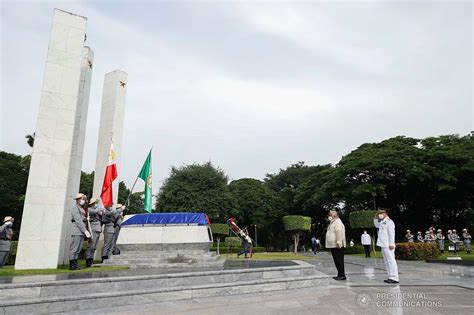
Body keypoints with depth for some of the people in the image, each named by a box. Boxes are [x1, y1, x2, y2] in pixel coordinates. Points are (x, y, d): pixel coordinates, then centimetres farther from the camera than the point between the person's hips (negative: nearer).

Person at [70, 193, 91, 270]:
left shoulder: (82, 208, 20)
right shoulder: (75, 208, -9)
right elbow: (78, 221, -17)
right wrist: (85, 231, -21)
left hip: (81, 231, 9)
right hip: (76, 231, -9)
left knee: (78, 249, 10)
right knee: (74, 248, -5)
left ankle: (75, 264, 14)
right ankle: (72, 265, 0)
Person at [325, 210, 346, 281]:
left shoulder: (337, 222, -12)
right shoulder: (332, 223, 19)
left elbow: (339, 233, -22)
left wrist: (339, 243, -26)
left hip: (337, 246, -10)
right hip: (333, 246, 10)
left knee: (339, 261, -6)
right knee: (337, 261, 13)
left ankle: (342, 275, -2)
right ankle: (340, 275, 20)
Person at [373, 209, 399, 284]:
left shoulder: (389, 222, -11)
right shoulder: (382, 222, 18)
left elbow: (391, 233, -17)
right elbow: (376, 225, 36)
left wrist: (391, 244, -22)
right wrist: (375, 218, 20)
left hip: (388, 245, -10)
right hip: (383, 245, 10)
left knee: (391, 260, -10)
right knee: (386, 261, 12)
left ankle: (394, 278, -9)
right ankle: (391, 277, 18)